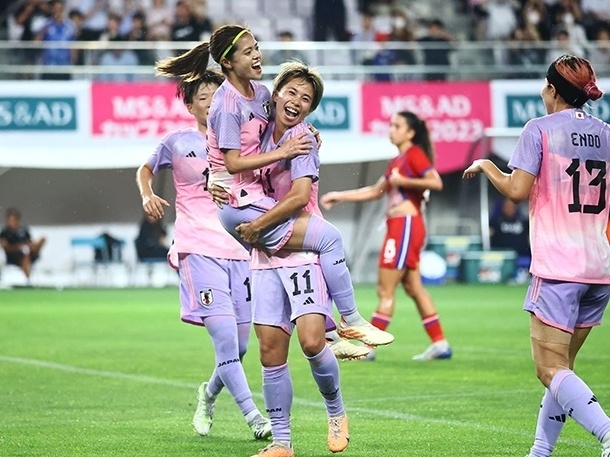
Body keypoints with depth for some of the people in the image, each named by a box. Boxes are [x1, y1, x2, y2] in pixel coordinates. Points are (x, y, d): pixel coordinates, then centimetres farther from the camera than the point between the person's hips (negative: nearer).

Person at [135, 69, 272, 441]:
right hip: (198, 252, -4)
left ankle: (209, 395, 36)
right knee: (225, 337, -18)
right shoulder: (179, 143, 5)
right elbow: (146, 169, 20)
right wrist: (148, 196, 0)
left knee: (238, 347, 7)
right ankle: (254, 417, -16)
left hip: (239, 252, 4)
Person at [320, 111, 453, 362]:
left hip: (406, 225, -10)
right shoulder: (397, 161, 20)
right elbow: (374, 192, 25)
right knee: (413, 287, 10)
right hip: (398, 227, 10)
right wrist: (339, 196, 22)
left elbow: (436, 182, -21)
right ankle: (440, 344, 11)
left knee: (386, 290, -6)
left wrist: (403, 181, -16)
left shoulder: (414, 154, -8)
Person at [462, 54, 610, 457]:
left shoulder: (540, 129, -5)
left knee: (551, 369, -7)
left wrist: (486, 165, 5)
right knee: (562, 366, 15)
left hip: (558, 267, -6)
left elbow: (517, 190, -12)